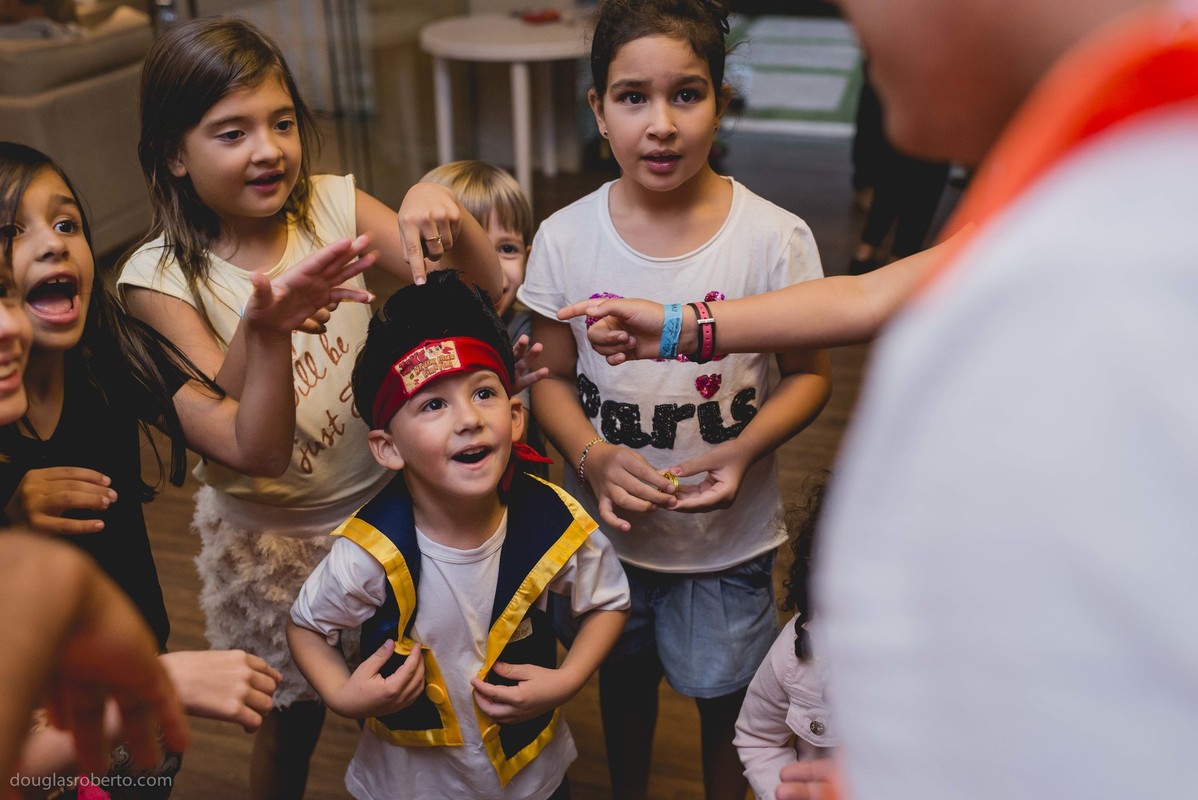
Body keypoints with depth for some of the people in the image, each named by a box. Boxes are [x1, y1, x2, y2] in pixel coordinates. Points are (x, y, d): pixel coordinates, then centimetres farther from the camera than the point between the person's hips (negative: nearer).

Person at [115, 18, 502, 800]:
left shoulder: (335, 207, -10)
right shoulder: (162, 278, -15)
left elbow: (485, 290, -15)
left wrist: (441, 207, -35)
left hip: (383, 496, 2)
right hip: (271, 535, -2)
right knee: (294, 720, 18)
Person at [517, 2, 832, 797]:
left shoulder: (775, 238, -17)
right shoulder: (565, 239, -12)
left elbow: (808, 373, -7)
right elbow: (553, 377, -3)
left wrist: (743, 449, -24)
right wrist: (592, 455, -22)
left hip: (730, 534, -1)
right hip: (608, 525, 2)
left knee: (724, 695, 20)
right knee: (624, 679, 26)